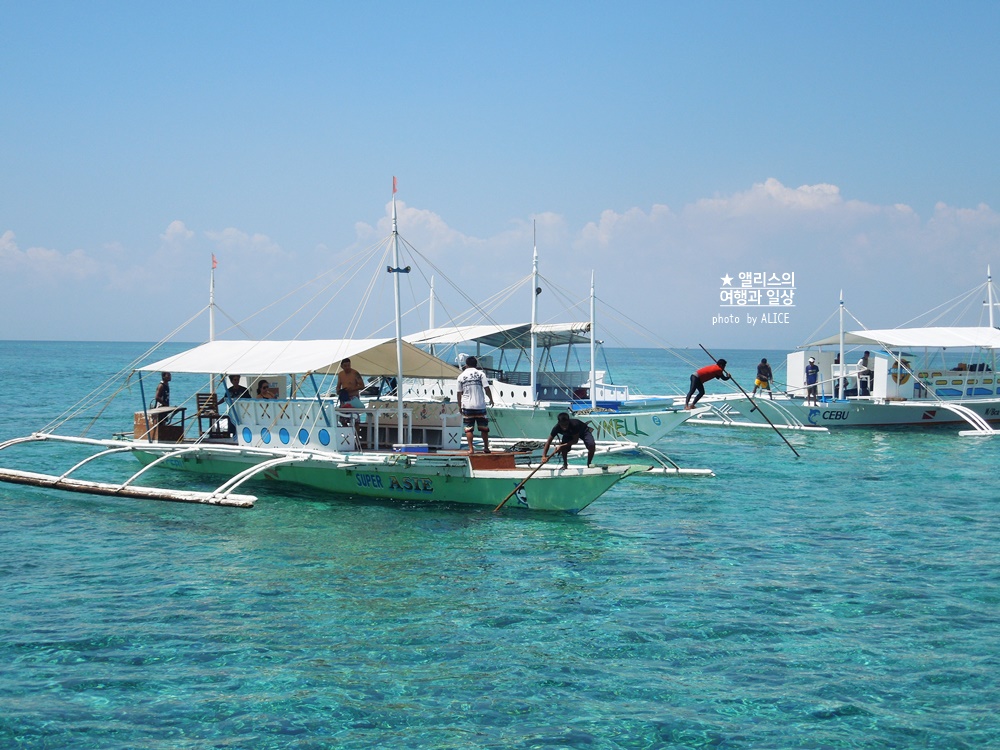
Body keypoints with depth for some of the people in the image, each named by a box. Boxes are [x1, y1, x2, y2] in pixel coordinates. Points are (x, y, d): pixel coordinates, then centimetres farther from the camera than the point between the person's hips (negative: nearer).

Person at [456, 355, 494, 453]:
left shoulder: (461, 376, 5)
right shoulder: (480, 374, 0)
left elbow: (459, 392, 7)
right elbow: (486, 388, -6)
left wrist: (459, 406, 16)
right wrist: (491, 399, 8)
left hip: (467, 406, 0)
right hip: (480, 405, 0)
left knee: (468, 428, 2)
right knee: (483, 427, 9)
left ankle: (471, 449, -3)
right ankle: (486, 448, 14)